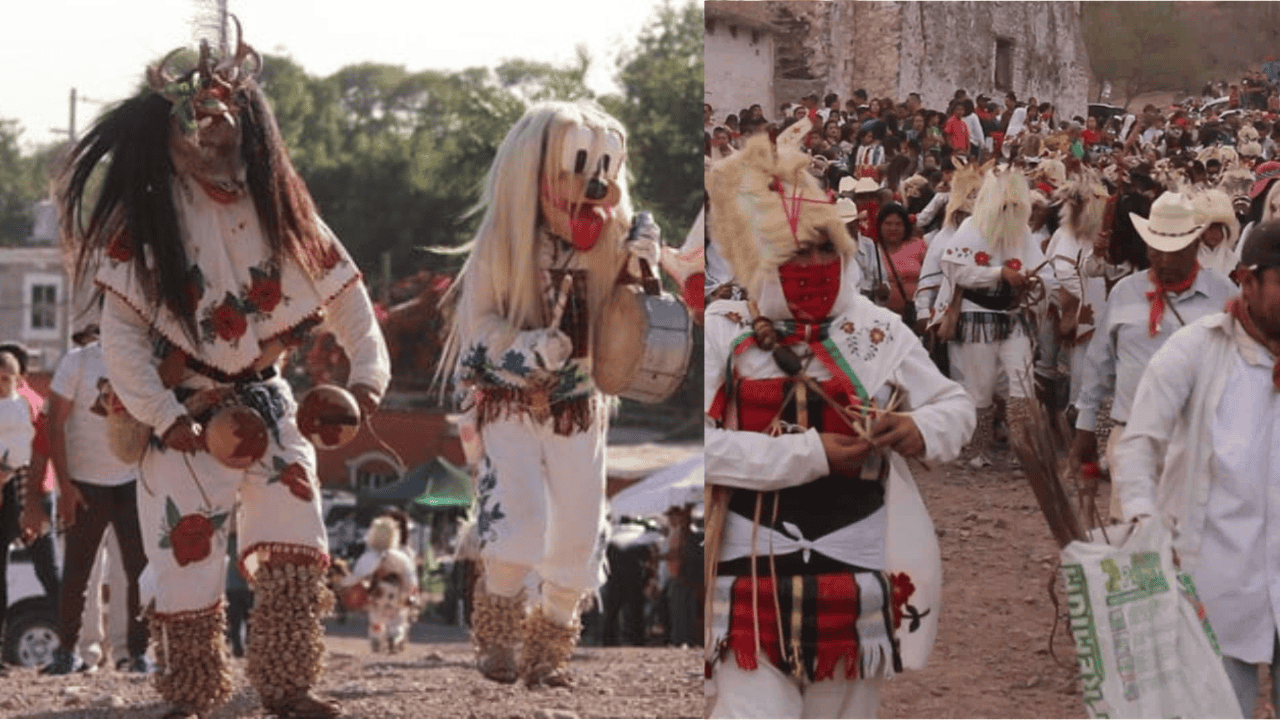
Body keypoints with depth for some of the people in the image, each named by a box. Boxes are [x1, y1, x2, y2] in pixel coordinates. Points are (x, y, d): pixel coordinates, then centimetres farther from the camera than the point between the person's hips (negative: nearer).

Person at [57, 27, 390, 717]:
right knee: (185, 556, -5)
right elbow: (121, 334, -11)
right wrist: (173, 424, -17)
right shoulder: (143, 221, -9)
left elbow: (343, 291, 7)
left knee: (296, 542, -7)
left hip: (265, 405, 3)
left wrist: (366, 373, -7)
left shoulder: (279, 209, 1)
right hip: (182, 416, -3)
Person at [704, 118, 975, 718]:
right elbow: (705, 445, -16)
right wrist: (809, 453, -20)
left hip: (853, 576, 3)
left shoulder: (878, 332, 5)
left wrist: (923, 431, -10)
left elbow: (957, 406, 14)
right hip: (751, 580, -3)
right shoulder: (723, 333, -4)